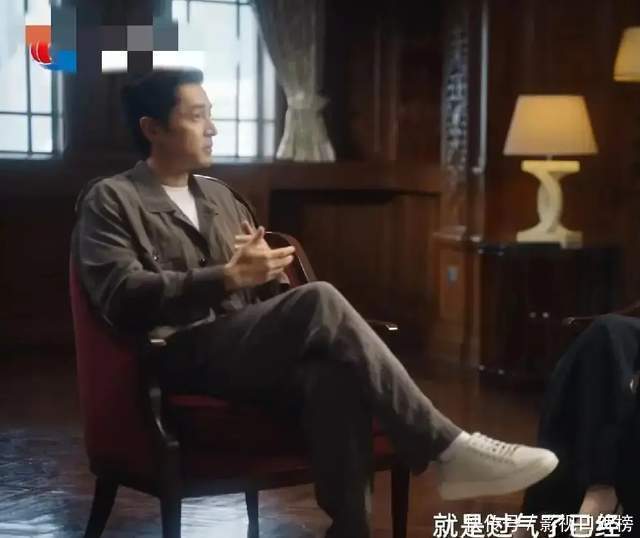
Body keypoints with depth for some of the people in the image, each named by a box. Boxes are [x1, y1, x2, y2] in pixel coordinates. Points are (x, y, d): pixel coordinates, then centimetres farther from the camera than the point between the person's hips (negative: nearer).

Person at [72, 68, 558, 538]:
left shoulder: (220, 196, 26)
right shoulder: (110, 200, 5)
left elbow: (268, 292, 23)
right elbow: (122, 296, -12)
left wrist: (265, 267, -3)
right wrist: (228, 276, -18)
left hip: (249, 351, 6)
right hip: (183, 357, -6)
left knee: (334, 373, -32)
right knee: (318, 301, -31)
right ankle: (446, 449, -27)